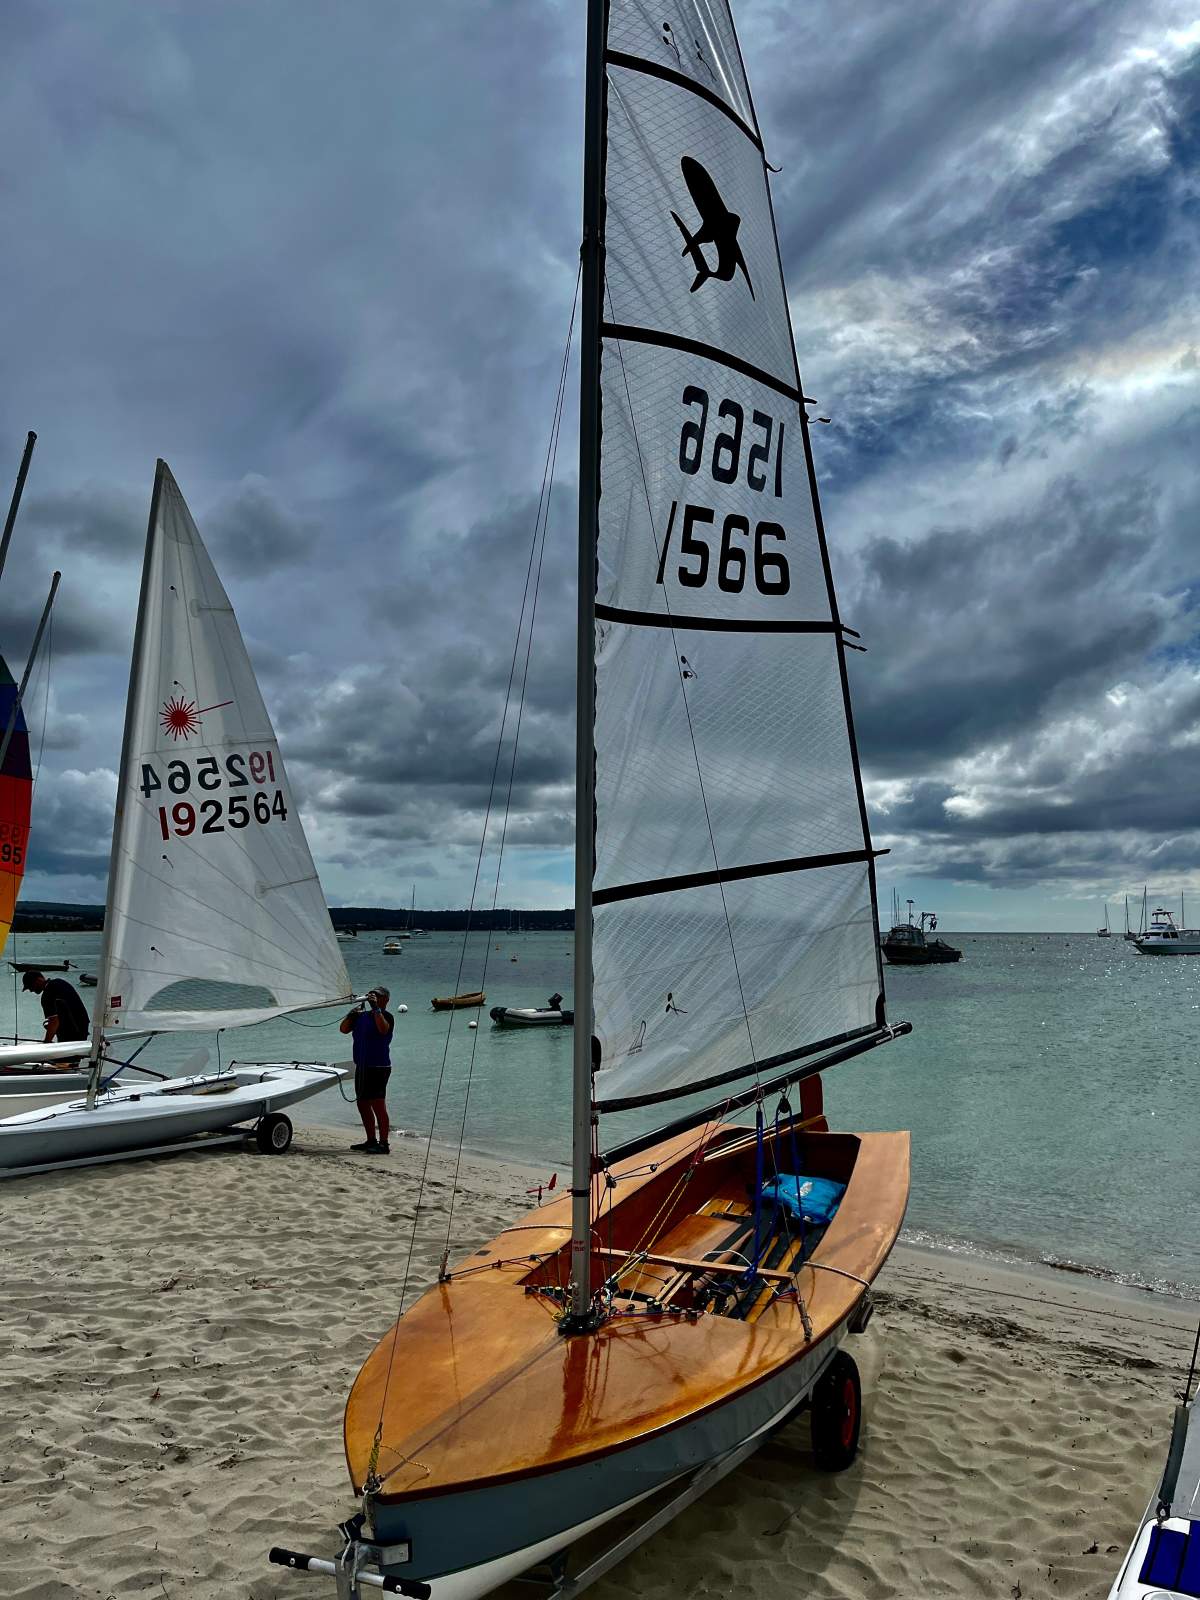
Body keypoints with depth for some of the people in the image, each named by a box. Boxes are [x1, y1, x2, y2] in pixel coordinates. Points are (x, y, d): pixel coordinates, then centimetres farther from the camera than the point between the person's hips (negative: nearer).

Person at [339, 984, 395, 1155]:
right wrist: (352, 1013, -5)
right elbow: (343, 1029, 10)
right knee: (363, 1104, 14)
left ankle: (383, 1144, -5)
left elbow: (383, 1029, -29)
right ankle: (371, 1141, 26)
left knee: (378, 1106, -9)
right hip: (362, 1067, 8)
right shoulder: (362, 1016, 13)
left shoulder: (386, 1016, -8)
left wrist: (376, 1008, -29)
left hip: (378, 1068, -8)